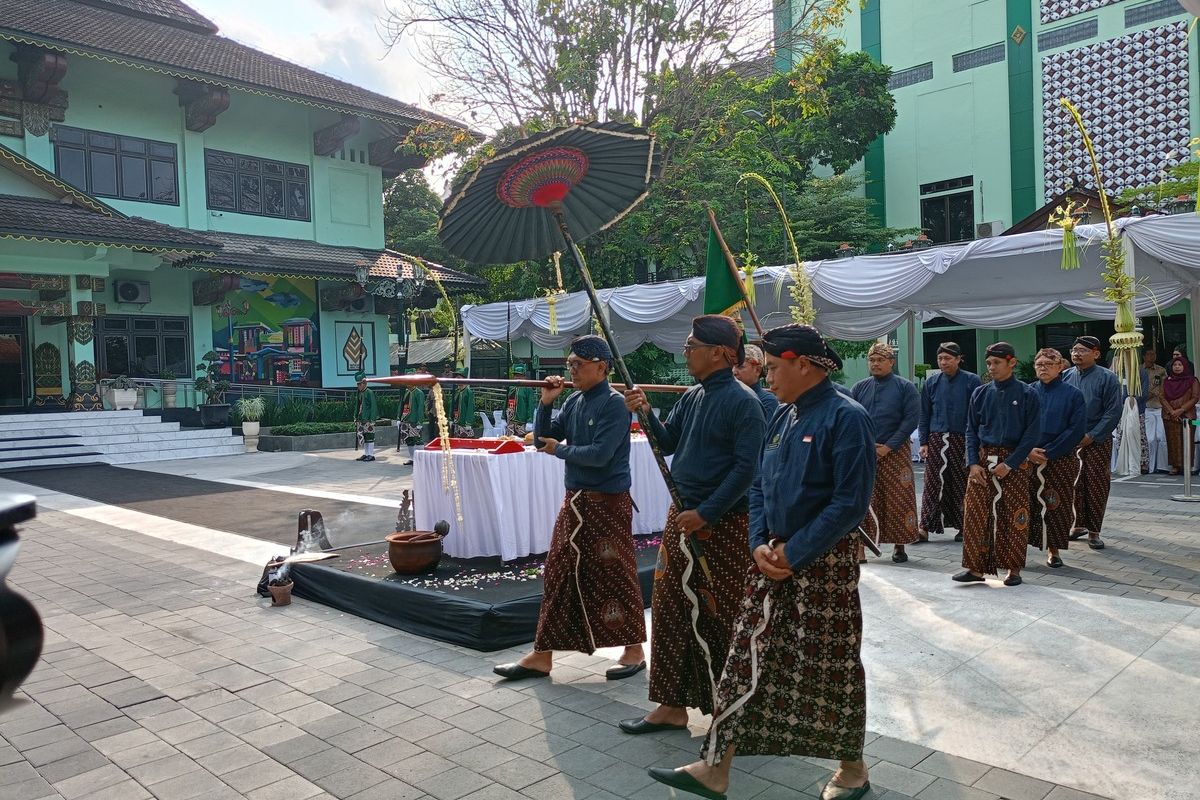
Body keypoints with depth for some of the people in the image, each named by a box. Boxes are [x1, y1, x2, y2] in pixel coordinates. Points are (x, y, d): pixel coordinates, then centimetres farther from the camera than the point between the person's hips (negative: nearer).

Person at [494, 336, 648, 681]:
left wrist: (560, 450, -9)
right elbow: (544, 437, 11)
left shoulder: (614, 403, -14)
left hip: (608, 503, -8)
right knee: (558, 574, 9)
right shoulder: (574, 401, 8)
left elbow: (600, 454, -22)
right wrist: (545, 403, -3)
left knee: (615, 575, 3)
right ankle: (542, 655, 18)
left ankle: (634, 650, 21)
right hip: (575, 500, 8)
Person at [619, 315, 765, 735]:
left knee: (720, 617, 3)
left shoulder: (742, 401, -13)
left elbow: (746, 468, -17)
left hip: (723, 525, -8)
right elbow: (667, 443, 14)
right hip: (682, 516, 8)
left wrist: (705, 513, -19)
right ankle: (673, 705, 24)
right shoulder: (691, 397, 10)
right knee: (670, 609, 11)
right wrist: (645, 413, -4)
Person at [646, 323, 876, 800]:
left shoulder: (845, 417, -15)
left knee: (830, 668, 7)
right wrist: (759, 544, -2)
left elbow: (851, 503, -20)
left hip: (824, 562, -7)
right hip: (774, 556, 7)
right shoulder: (783, 416, 9)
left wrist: (795, 554, -18)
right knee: (747, 657, 7)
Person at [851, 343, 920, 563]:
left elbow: (912, 419, -6)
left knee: (898, 500, 2)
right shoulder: (860, 388, 9)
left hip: (895, 452, -2)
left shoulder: (905, 387, 1)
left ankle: (899, 547, 13)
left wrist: (889, 446, -12)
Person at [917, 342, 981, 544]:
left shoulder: (971, 381, -1)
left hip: (962, 440, -2)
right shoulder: (931, 382, 7)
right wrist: (923, 442, 5)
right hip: (936, 440, 2)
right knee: (933, 483, -2)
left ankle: (963, 526, 17)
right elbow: (924, 415, 10)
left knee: (962, 484, 5)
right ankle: (925, 527, -1)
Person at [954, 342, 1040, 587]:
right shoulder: (980, 393, 6)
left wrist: (1010, 463, -12)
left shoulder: (1027, 394, -3)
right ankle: (976, 567, 5)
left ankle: (1014, 569, 15)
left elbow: (1032, 433, -5)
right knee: (975, 514, -2)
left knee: (1014, 516, 2)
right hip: (983, 459, 3)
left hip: (1014, 462, -3)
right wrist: (973, 462, -4)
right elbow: (971, 430, 9)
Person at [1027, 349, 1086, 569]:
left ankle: (1053, 550, 17)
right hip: (1027, 459, 1)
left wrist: (1048, 452, -13)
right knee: (1026, 504, -1)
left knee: (1056, 505, 3)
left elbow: (1077, 430, -7)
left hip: (1061, 460, -1)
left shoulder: (1072, 394, -1)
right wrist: (1028, 450, -13)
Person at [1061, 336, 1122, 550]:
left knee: (1096, 487, 0)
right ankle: (1079, 525, 23)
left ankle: (1093, 532, 8)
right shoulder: (1065, 377, 6)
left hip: (1097, 442, -3)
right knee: (1074, 486, 8)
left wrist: (1091, 436, -13)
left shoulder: (1107, 378, -5)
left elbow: (1113, 412, -9)